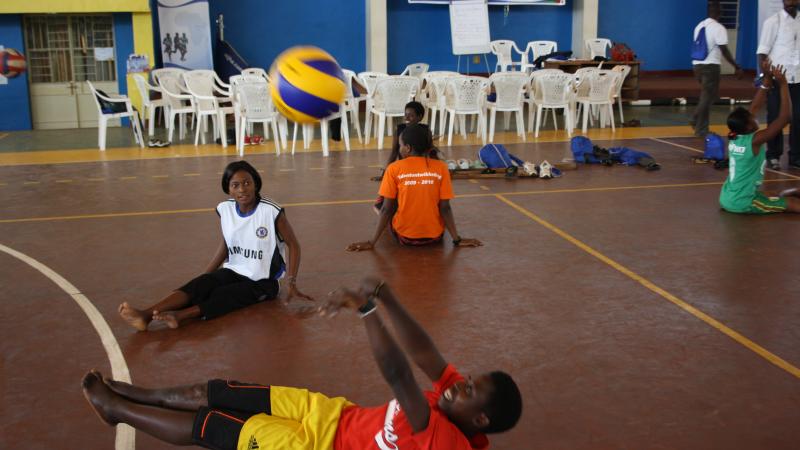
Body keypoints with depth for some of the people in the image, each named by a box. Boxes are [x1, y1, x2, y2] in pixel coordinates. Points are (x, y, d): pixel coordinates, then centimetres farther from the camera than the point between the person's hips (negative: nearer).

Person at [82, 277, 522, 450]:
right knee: (214, 394, 12)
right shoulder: (454, 401, -7)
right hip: (335, 415, 7)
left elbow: (399, 376, -45)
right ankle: (144, 395, 38)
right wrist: (384, 297, -26)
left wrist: (366, 309, -50)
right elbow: (422, 352, -12)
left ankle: (115, 408, 25)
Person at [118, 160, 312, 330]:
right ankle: (145, 315, -40)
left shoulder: (271, 211, -19)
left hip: (262, 281, -4)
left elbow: (293, 245, -9)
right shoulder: (225, 209, -4)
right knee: (201, 284, -22)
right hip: (233, 270, 4)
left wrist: (292, 283, -14)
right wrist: (205, 276, 8)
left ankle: (180, 316, -51)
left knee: (223, 296, -29)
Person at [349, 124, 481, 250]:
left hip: (404, 236, -1)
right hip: (434, 236, 1)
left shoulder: (394, 169, -8)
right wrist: (457, 239, -1)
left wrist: (372, 242, -4)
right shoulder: (441, 167, -6)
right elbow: (445, 208, -7)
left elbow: (387, 209, -9)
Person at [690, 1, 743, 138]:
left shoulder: (699, 26, 11)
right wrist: (737, 67, -13)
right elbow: (724, 51, -17)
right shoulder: (718, 28, -13)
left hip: (697, 64, 7)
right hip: (710, 66, -7)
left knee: (708, 95, 20)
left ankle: (696, 120, 13)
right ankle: (701, 130, 3)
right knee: (708, 97, 1)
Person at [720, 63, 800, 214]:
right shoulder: (754, 140, -19)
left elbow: (755, 108, 11)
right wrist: (783, 84, -18)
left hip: (727, 199, 9)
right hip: (742, 203, -9)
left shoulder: (735, 138, 2)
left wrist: (768, 80, 7)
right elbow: (785, 117, -21)